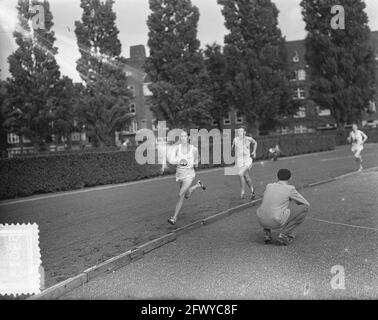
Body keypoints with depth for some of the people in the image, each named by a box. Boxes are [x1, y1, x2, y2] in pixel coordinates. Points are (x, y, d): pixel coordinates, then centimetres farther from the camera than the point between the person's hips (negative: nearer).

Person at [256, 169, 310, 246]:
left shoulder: (269, 186, 14)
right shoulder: (290, 189, 0)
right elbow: (306, 204, 10)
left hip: (262, 221, 5)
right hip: (278, 222, -5)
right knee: (305, 208, 9)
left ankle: (267, 233, 17)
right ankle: (285, 235, 3)